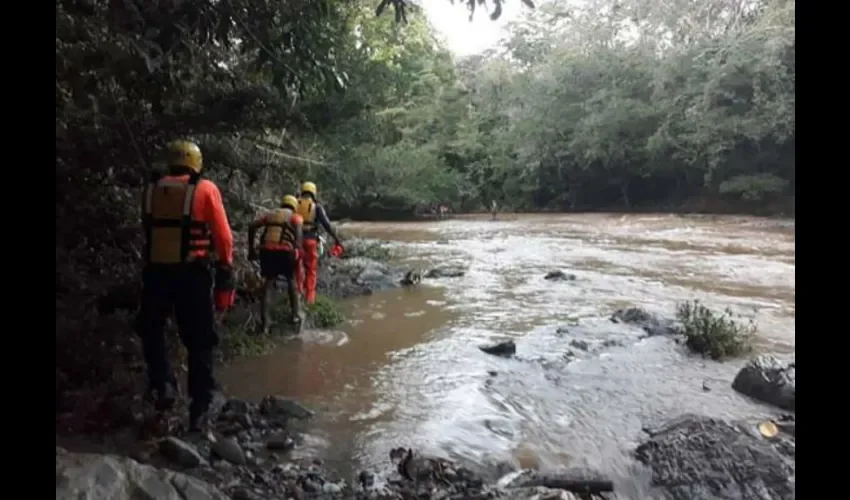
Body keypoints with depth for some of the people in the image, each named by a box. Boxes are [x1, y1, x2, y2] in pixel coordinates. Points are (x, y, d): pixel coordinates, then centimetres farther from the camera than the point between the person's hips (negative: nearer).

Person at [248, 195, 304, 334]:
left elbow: (252, 226, 12)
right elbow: (299, 230, -7)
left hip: (267, 251, 3)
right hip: (285, 251, -2)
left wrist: (251, 249, 14)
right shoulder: (296, 216, 16)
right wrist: (298, 250, -16)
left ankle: (264, 323, 10)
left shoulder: (270, 214, 26)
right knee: (292, 282, 20)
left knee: (267, 285, 14)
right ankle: (296, 317, 17)